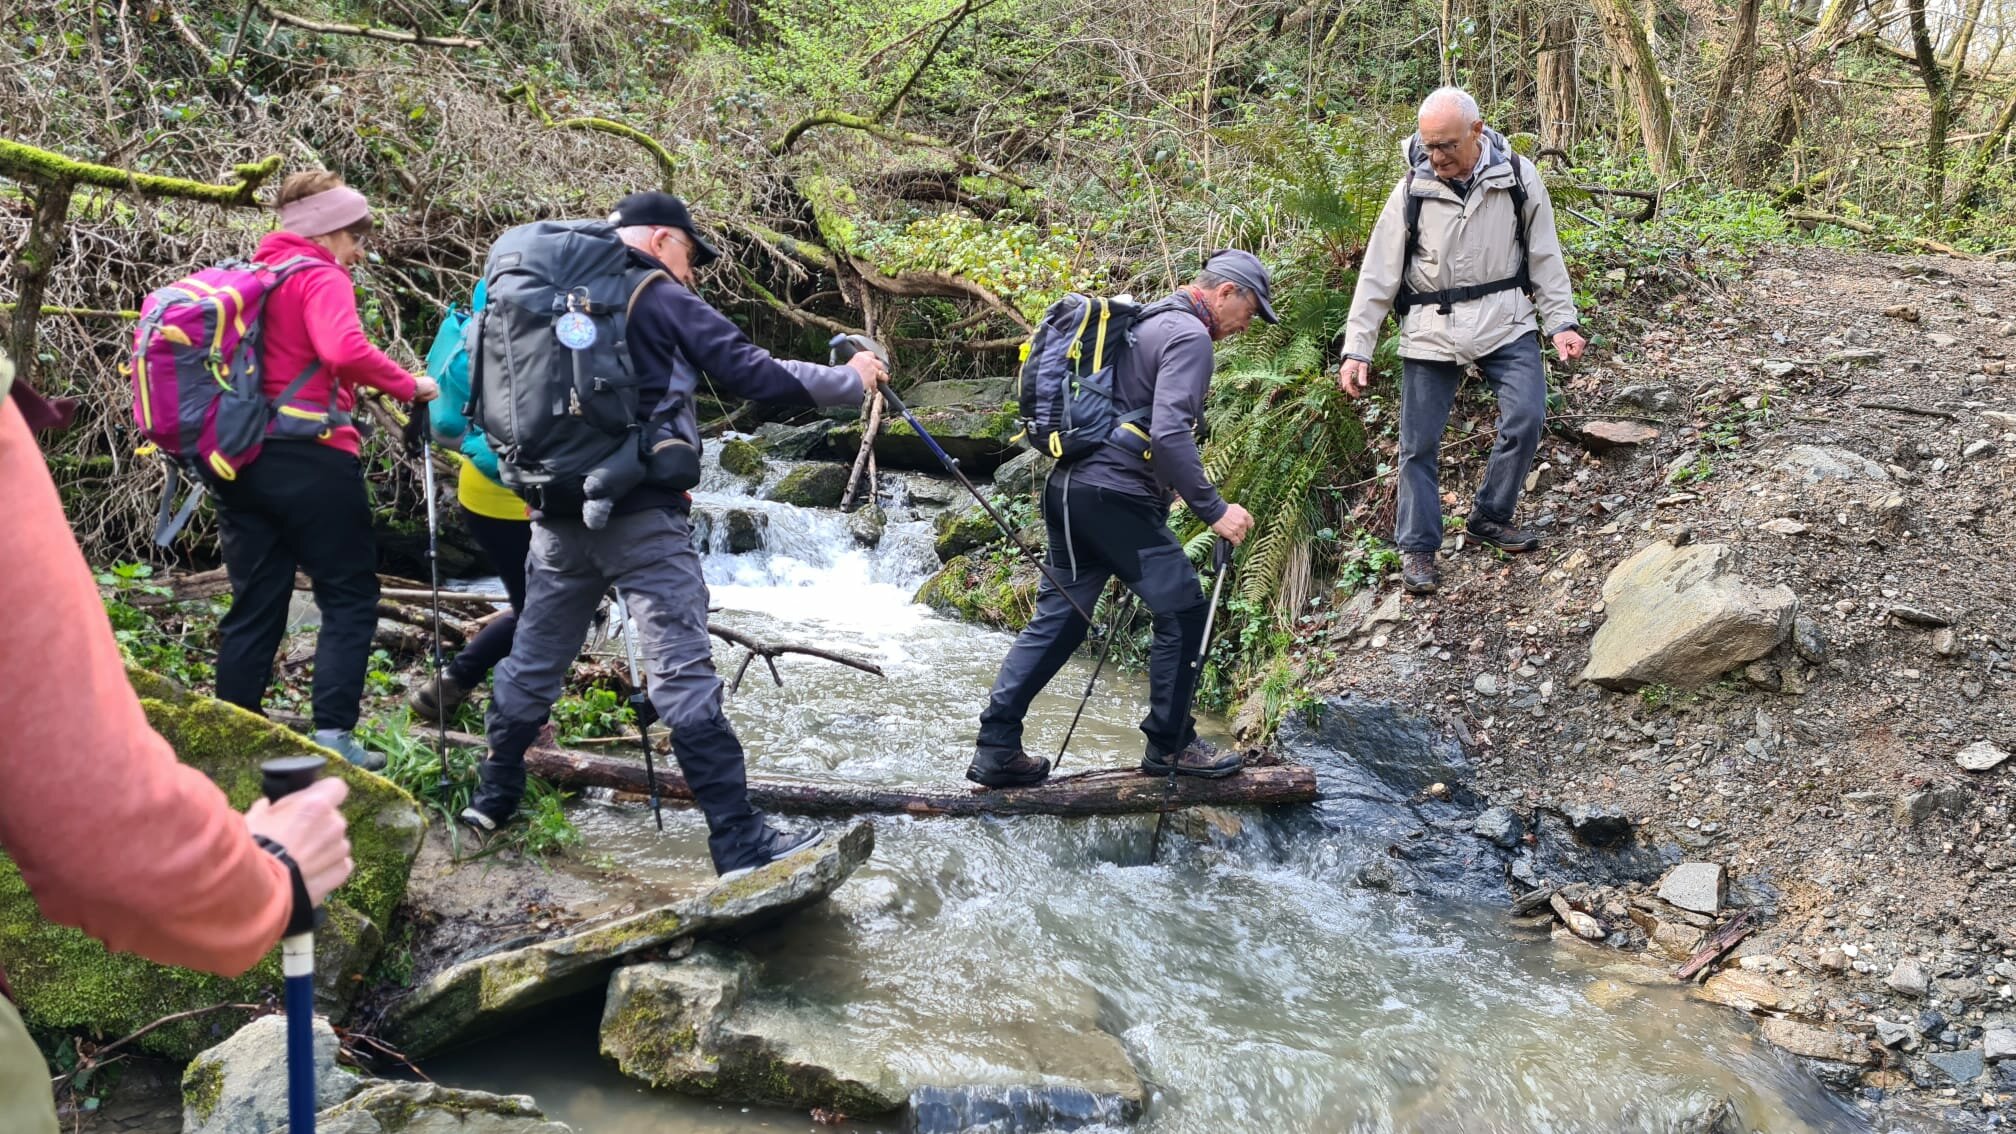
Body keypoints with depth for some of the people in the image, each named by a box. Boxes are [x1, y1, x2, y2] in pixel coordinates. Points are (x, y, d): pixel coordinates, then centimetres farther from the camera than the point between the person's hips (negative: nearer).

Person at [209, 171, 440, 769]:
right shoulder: (319, 277, -7)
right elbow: (345, 350, -26)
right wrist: (410, 386, -15)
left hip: (244, 458, 8)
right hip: (311, 459, -8)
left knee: (254, 605, 11)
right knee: (349, 598, 1)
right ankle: (332, 735, -6)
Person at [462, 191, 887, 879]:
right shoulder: (664, 300, -3)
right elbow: (754, 376, -8)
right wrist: (851, 380, 4)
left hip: (557, 510, 7)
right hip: (640, 514, -6)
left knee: (534, 659, 19)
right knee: (683, 675, -10)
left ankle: (495, 799, 31)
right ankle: (740, 843, -10)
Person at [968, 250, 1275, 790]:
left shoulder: (1147, 321, 22)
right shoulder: (1189, 336, -9)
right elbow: (1169, 433, -22)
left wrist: (1162, 483, 32)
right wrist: (1213, 509, -18)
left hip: (1069, 488, 10)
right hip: (1115, 495, -10)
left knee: (1058, 618, 11)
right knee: (1183, 610, 2)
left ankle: (996, 748, 8)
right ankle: (1169, 745, 11)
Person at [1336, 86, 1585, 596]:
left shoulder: (1517, 177, -4)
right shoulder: (1412, 189, -6)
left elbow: (1544, 256, 5)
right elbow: (1379, 274, -3)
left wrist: (1561, 322, -1)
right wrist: (1357, 349, -5)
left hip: (1505, 320, 1)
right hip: (1430, 329, 0)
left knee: (1526, 417, -12)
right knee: (1419, 444, 1)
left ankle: (1490, 516, 10)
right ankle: (1417, 547, 15)